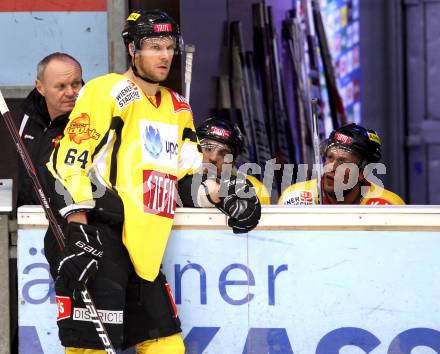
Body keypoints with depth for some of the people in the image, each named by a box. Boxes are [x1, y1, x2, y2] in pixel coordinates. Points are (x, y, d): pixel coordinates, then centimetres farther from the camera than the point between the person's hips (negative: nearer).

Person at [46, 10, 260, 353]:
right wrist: (79, 233, -19)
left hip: (142, 251, 8)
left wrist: (222, 195, 1)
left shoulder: (177, 108, 19)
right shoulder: (106, 92, -6)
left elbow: (188, 176, 21)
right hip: (99, 241, -8)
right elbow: (70, 162, -12)